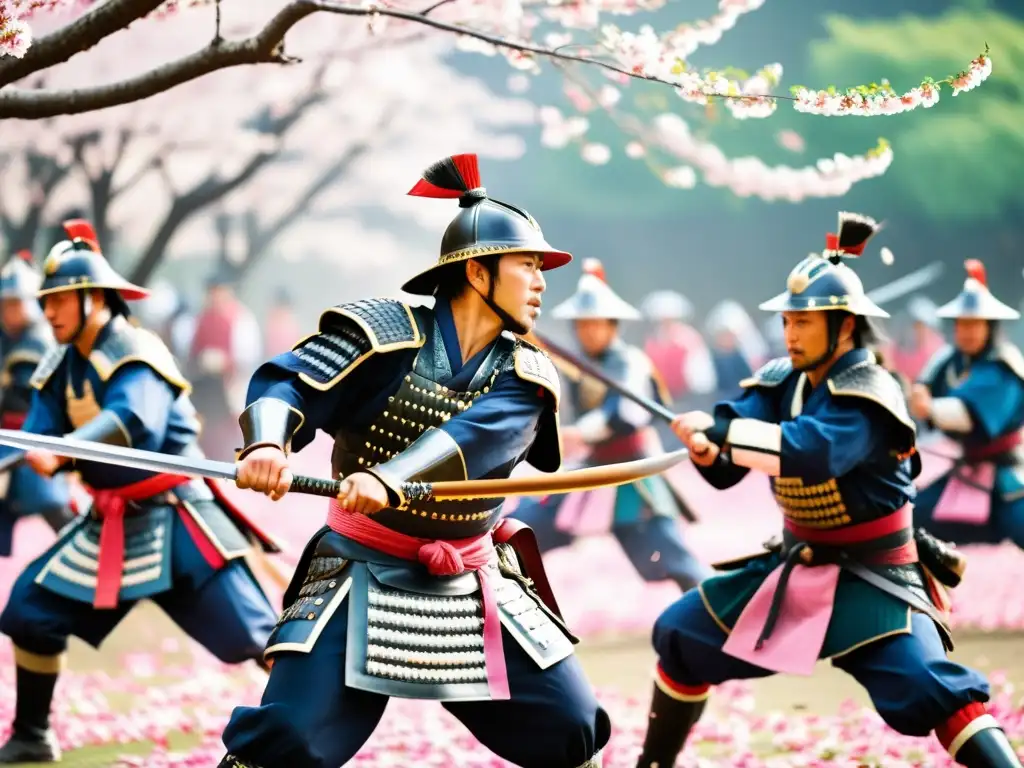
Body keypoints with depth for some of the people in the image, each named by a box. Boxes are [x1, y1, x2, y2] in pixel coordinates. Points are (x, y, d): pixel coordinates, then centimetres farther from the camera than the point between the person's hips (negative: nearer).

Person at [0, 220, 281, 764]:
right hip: (109, 524, 7)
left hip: (173, 519, -7)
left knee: (250, 633, -13)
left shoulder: (135, 353, -17)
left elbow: (131, 421, -36)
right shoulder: (60, 367, 6)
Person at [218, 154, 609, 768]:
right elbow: (286, 383, -19)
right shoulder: (386, 330, -10)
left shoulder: (524, 375, -1)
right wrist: (267, 445, -43)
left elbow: (474, 438, -20)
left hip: (473, 584, 4)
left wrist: (391, 480, -40)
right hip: (364, 574, -4)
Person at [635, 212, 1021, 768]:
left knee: (929, 688, -27)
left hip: (871, 579, -7)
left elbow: (812, 451, -41)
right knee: (680, 636, 10)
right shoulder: (779, 384, 0)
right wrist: (707, 447, -31)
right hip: (795, 567, 7)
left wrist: (719, 430, -41)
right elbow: (727, 467, -8)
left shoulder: (868, 397, -22)